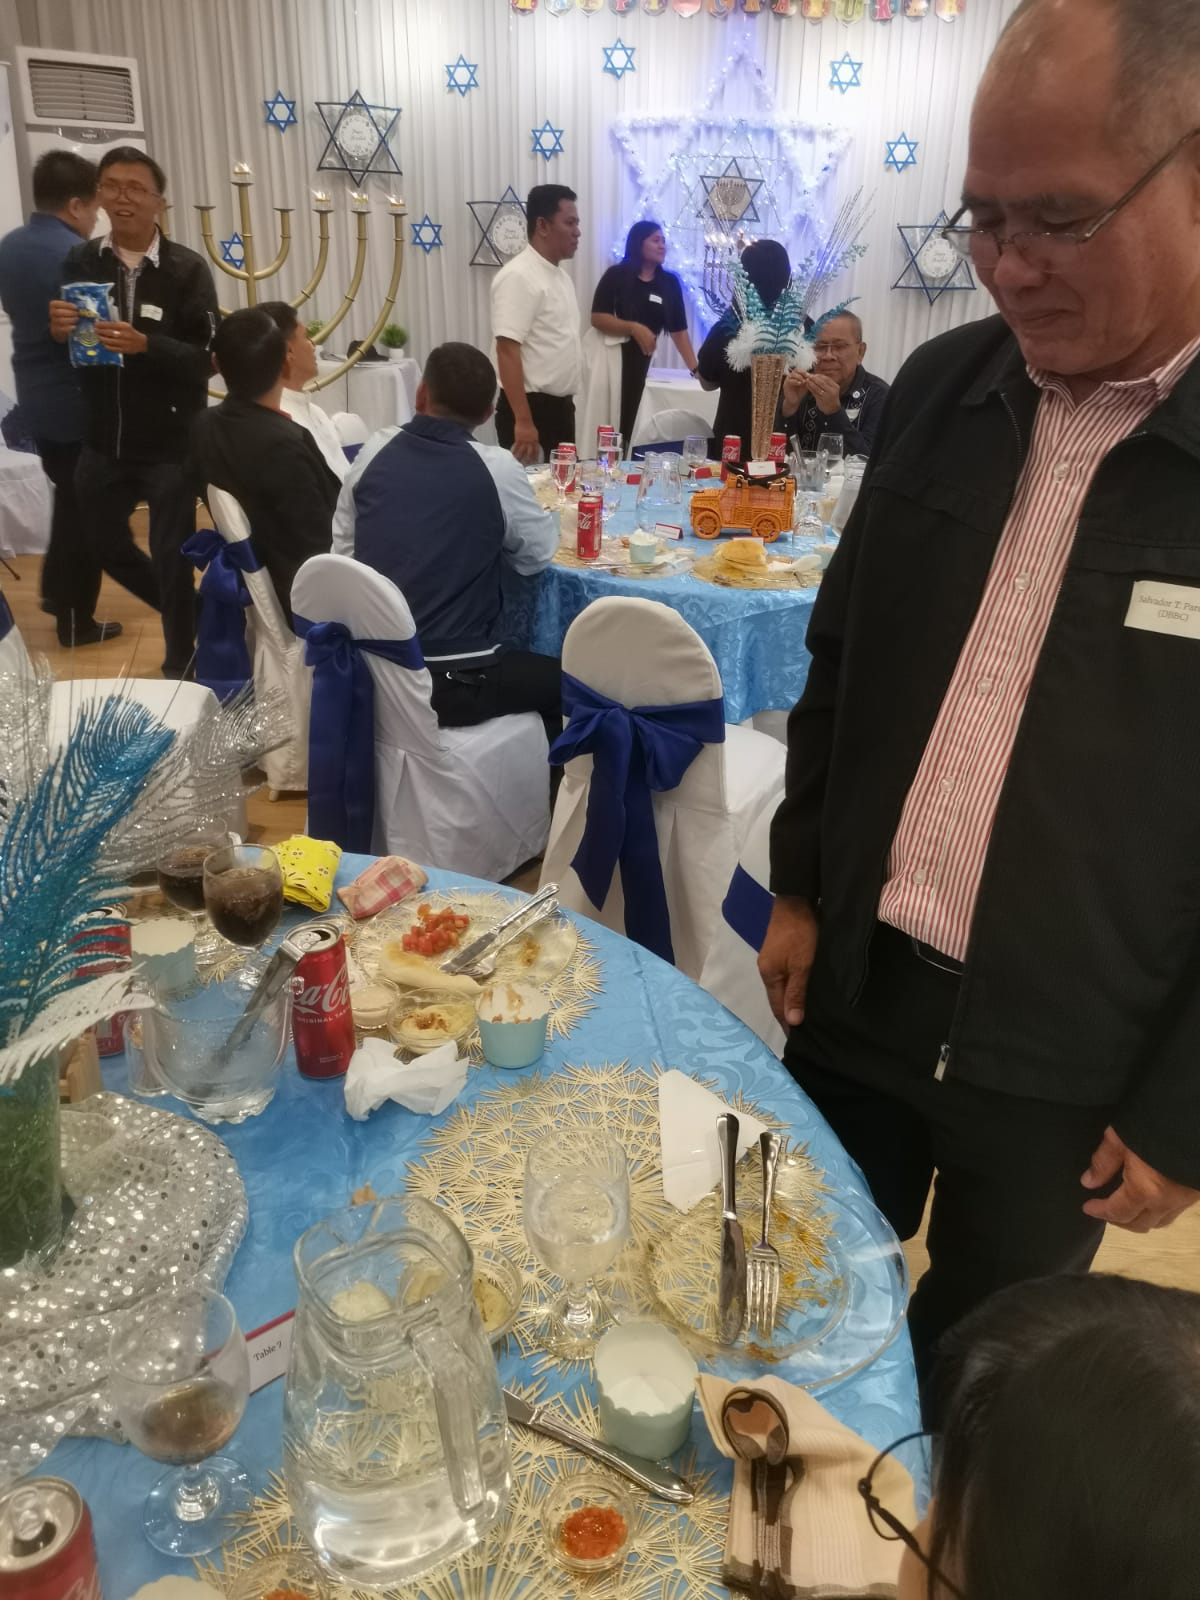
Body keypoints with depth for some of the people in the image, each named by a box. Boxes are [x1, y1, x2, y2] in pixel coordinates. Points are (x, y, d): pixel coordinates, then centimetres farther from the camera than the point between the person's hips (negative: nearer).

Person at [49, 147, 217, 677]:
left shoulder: (187, 269, -10)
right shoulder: (81, 262, 1)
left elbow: (205, 359, -15)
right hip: (103, 441, 5)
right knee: (106, 545, 18)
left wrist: (144, 345, -29)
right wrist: (58, 330, -17)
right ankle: (192, 615, 42)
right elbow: (62, 349, 6)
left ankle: (179, 666, 24)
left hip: (171, 445, -5)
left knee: (170, 558, 3)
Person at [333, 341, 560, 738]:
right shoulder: (496, 468, -10)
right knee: (559, 680, 21)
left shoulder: (374, 450, 1)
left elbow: (343, 547, 11)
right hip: (451, 682, -5)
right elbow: (538, 555, 3)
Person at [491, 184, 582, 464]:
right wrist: (523, 421, -26)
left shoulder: (562, 275, 13)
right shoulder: (518, 276, -14)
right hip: (532, 407, -8)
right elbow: (507, 351, -21)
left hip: (561, 407, 9)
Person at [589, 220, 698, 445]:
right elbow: (597, 318, -11)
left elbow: (679, 331, 7)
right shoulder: (617, 275, -4)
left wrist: (695, 368, -2)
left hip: (637, 361, 4)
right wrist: (634, 328, -22)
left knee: (626, 422, 4)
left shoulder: (670, 283, 8)